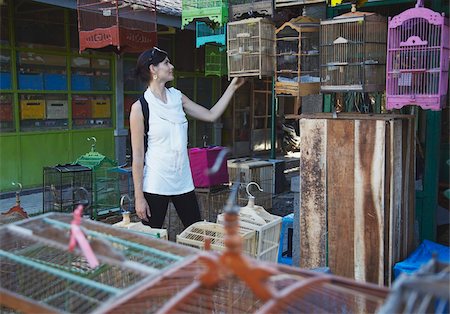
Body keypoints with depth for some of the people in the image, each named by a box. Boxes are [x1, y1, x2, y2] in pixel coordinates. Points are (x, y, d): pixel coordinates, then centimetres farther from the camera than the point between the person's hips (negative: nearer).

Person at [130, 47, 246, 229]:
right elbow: (137, 156, -10)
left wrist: (233, 87, 10)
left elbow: (211, 115, 12)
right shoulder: (140, 107, -10)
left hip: (183, 181, 5)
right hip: (155, 185, -5)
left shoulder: (177, 97, 6)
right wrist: (139, 197, -10)